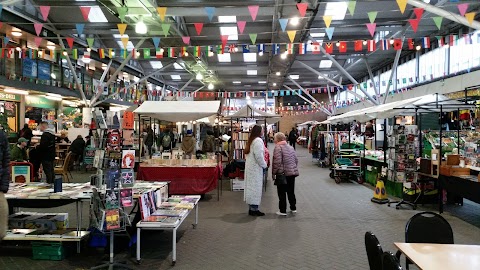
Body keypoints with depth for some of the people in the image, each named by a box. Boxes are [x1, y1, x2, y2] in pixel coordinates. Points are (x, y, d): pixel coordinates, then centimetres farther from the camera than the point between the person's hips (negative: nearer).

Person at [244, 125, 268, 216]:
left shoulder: (251, 140, 14)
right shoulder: (258, 140, -16)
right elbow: (259, 156, -23)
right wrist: (264, 165, -8)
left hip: (250, 167, 9)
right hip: (256, 168, -9)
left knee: (251, 186, 12)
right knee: (256, 187, -3)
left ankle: (251, 208, 19)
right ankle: (254, 209, 2)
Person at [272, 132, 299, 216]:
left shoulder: (278, 148, -13)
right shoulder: (291, 147, 11)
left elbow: (277, 162, -19)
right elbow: (296, 160, 14)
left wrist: (274, 173, -11)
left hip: (282, 174, -7)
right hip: (292, 173, 7)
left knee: (282, 192, 2)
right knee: (291, 191, 18)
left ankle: (283, 211, 6)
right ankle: (293, 208, 27)